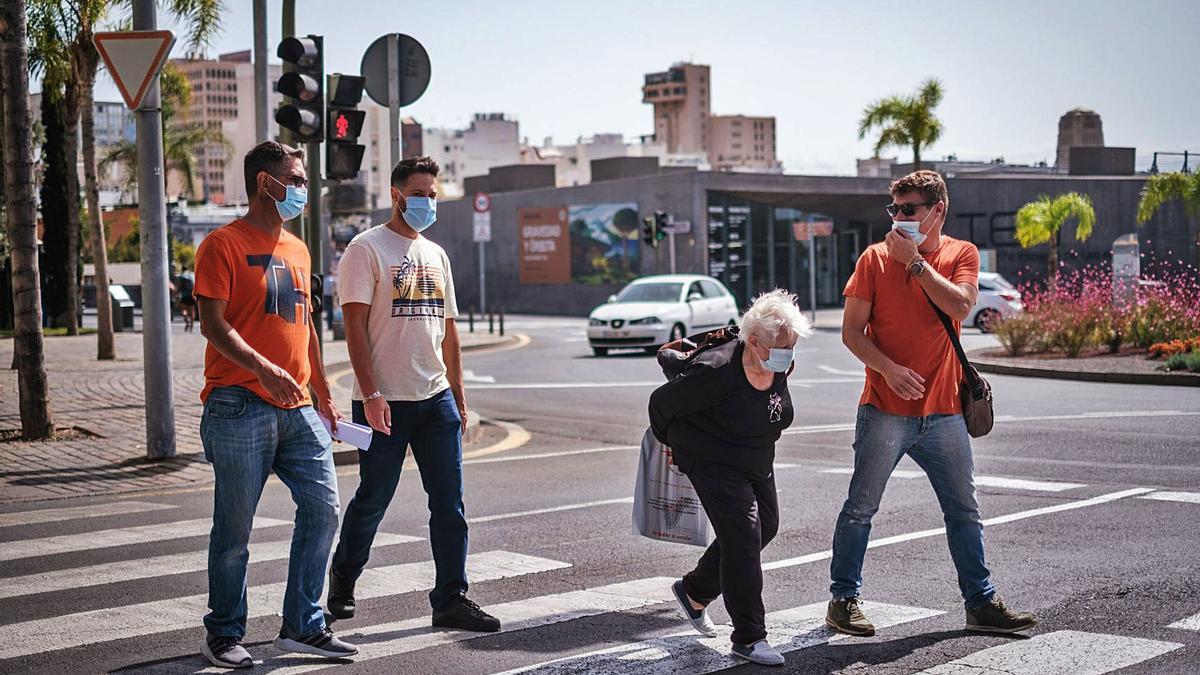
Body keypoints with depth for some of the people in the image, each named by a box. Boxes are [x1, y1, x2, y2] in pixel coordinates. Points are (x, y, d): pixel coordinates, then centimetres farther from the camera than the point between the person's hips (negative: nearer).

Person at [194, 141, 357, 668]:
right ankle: (224, 635, 14)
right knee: (235, 527, 1)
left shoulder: (297, 249, 18)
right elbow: (212, 324, -13)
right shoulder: (224, 244, -4)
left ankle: (303, 626, 12)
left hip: (298, 409, 7)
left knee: (322, 509, 1)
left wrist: (323, 394, 20)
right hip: (241, 408, -7)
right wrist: (263, 368, -27)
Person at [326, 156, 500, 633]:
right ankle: (341, 584, 24)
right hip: (385, 402, -6)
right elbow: (354, 325, -11)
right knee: (374, 498, 3)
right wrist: (370, 394, -18)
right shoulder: (367, 249, -5)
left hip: (436, 398, 6)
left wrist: (457, 394, 15)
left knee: (449, 500, 2)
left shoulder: (435, 254, 17)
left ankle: (450, 600, 7)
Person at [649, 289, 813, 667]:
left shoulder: (780, 368, -8)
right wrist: (673, 442, 0)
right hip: (713, 463, -9)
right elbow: (662, 402, -17)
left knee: (765, 526, 16)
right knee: (743, 535, -15)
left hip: (757, 462, 9)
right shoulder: (717, 373, -31)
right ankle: (748, 638, -8)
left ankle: (694, 591, 35)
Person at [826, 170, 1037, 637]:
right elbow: (851, 331, -3)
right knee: (860, 508, 0)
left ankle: (981, 603, 18)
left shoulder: (962, 255, 6)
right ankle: (843, 599, 11)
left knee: (964, 512, 9)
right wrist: (888, 369, -17)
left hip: (943, 411, 2)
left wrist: (914, 261, -13)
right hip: (885, 409, -2)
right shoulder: (875, 258, 0)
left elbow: (960, 305, -13)